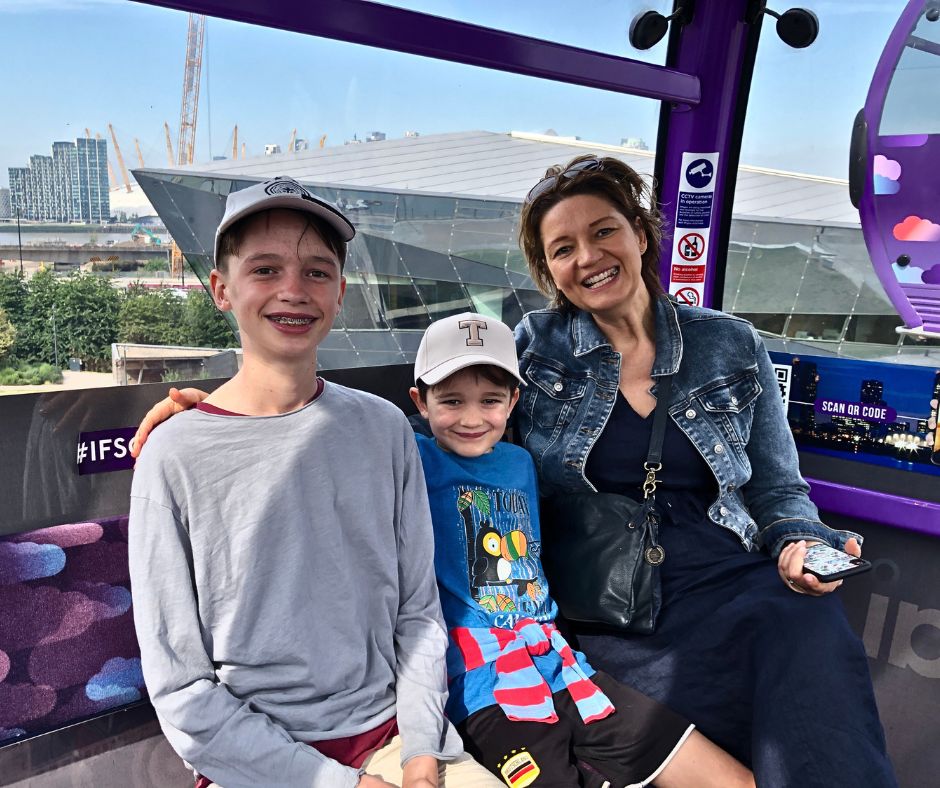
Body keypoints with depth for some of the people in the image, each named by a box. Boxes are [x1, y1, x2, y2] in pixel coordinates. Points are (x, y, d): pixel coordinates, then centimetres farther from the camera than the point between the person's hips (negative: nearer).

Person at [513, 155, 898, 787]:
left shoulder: (733, 347, 10)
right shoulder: (535, 347, 6)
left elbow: (778, 490, 14)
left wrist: (798, 542, -5)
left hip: (727, 580, 3)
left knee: (815, 627, -30)